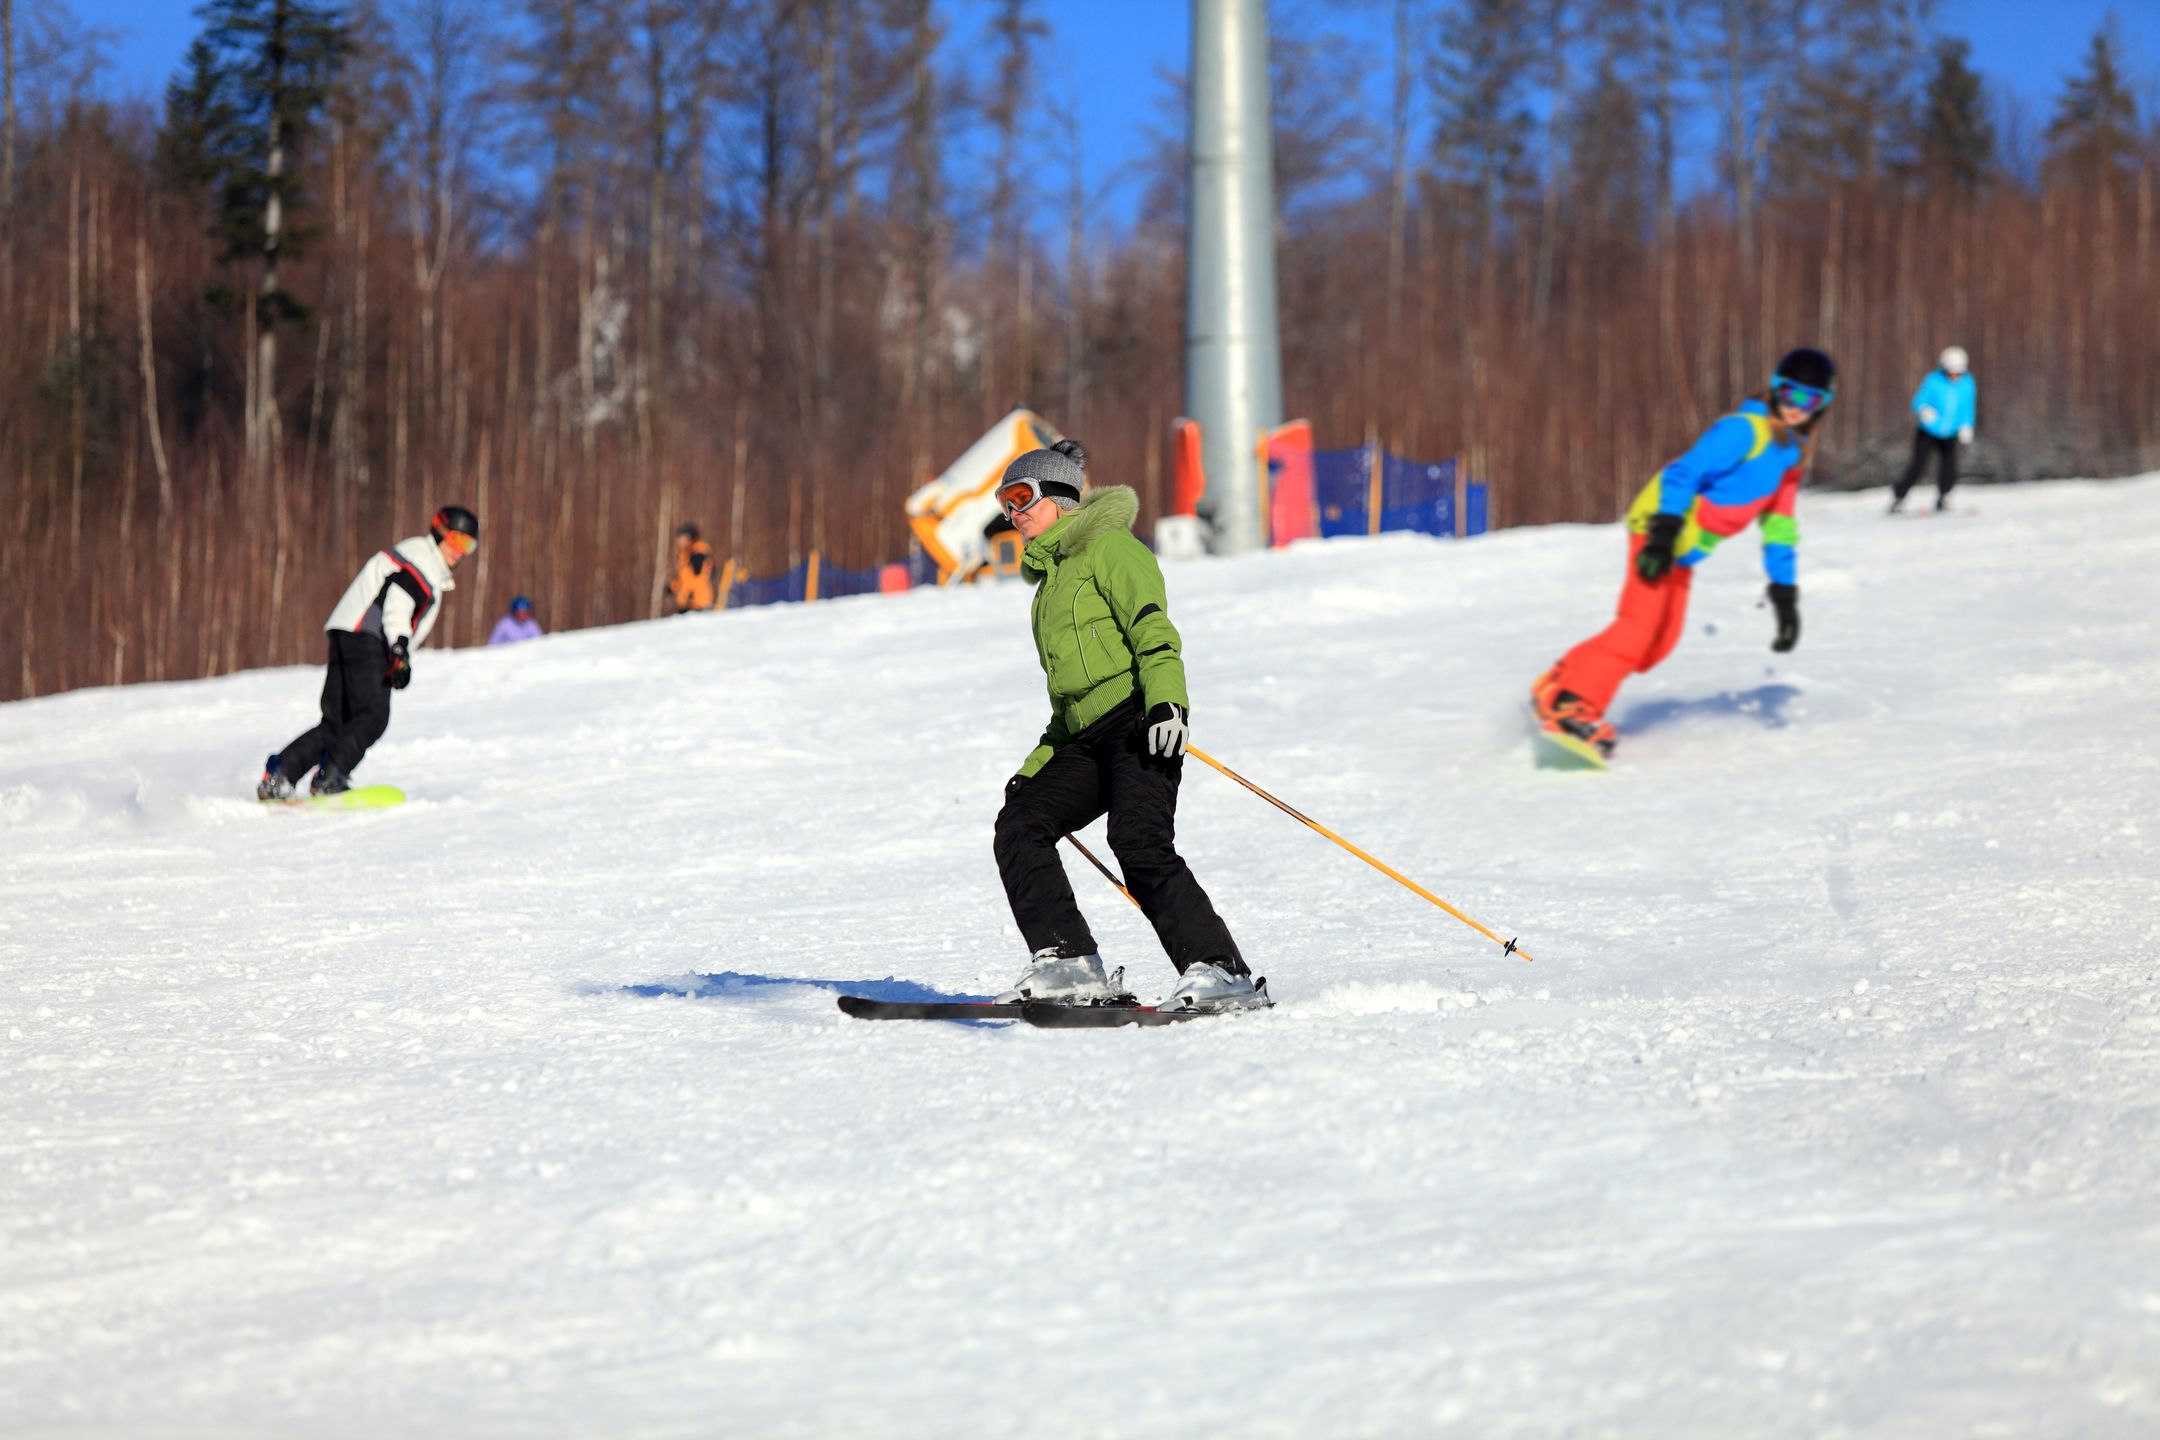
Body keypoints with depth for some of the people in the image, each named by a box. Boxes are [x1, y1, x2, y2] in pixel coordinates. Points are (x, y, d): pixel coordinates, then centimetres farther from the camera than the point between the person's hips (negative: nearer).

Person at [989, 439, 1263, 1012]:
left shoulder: (1107, 546, 4)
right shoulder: (1051, 575, 30)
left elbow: (1152, 626, -11)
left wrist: (1167, 698, -26)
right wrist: (1037, 766, 28)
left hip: (1137, 723, -9)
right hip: (1085, 738, 9)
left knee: (1141, 845, -25)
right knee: (1020, 823, -12)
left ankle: (1219, 972, -26)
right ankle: (1068, 964, -18)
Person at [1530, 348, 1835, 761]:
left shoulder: (1793, 452, 11)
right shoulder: (1744, 430, -17)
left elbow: (1779, 525, 17)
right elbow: (1684, 473, -24)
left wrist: (1785, 593, 14)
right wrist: (1664, 534, -34)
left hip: (1683, 550, 9)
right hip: (1659, 524, -9)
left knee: (1660, 639, 8)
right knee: (1640, 625, -19)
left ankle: (1559, 685, 12)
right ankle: (1567, 703, -20)